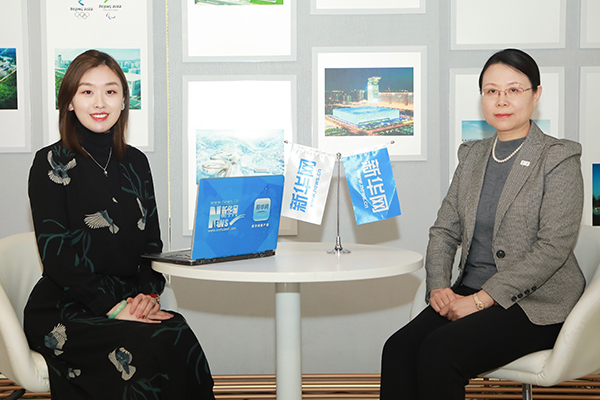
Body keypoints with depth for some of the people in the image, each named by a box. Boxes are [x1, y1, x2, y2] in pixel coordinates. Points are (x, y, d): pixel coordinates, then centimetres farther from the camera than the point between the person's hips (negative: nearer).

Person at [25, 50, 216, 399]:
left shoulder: (135, 163, 14)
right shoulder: (52, 163, -1)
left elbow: (152, 242, 15)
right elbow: (56, 253, -8)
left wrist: (148, 293, -6)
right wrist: (114, 307, -18)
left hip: (130, 302, 4)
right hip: (64, 311, -4)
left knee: (181, 333, -29)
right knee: (156, 346, -31)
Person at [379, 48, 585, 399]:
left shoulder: (559, 159, -5)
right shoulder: (472, 155, 14)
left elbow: (553, 247, -14)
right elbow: (444, 230, 12)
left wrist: (480, 300, -17)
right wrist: (439, 287, -7)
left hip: (536, 301, -5)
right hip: (469, 292, 5)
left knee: (440, 351, -28)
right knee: (398, 349, -20)